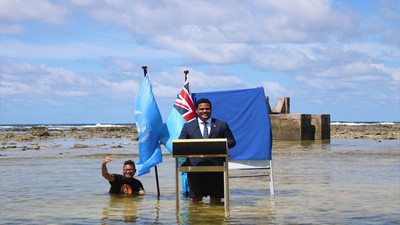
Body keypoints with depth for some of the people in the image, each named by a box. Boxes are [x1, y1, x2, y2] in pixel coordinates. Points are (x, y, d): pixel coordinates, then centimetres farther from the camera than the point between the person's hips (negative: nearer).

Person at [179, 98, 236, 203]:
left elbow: (231, 141, 11)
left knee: (216, 197, 2)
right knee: (195, 198, -3)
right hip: (195, 166, 0)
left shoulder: (222, 125, 15)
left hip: (216, 165, 1)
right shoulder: (188, 126, 15)